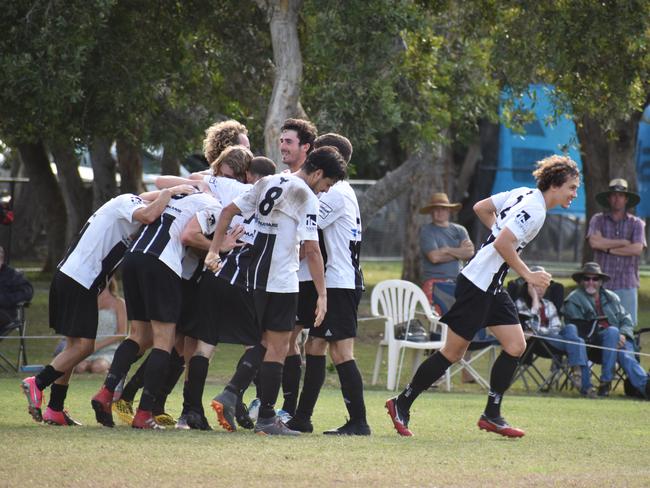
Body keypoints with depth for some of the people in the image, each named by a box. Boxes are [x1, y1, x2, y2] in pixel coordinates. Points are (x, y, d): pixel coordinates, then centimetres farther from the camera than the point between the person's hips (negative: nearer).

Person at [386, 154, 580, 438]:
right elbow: (502, 244, -28)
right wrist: (527, 275, -18)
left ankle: (492, 415, 8)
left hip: (492, 287, 10)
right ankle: (402, 404, 11)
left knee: (516, 346, 3)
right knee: (453, 353, -1)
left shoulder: (523, 194, 8)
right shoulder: (535, 210, -20)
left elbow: (481, 208, 16)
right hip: (477, 286, -10)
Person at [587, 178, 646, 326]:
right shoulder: (598, 220, 10)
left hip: (627, 285, 0)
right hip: (603, 283, 0)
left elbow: (637, 249, -6)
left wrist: (609, 248, -5)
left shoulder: (636, 223, 9)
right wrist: (624, 242, -3)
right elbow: (595, 242, -9)